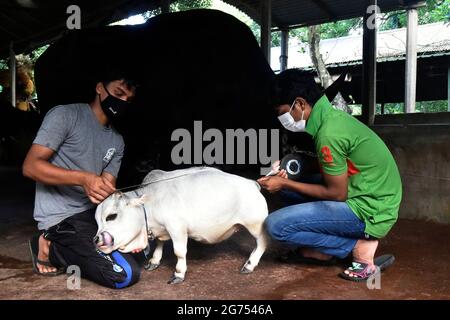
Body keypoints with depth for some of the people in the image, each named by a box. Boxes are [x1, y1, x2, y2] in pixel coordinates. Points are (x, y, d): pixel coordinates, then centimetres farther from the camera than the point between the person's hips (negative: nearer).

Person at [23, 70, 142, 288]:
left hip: (95, 213, 8)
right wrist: (83, 178, -28)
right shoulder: (65, 115, -6)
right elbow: (30, 166, -15)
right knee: (126, 274, -20)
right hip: (62, 219, -8)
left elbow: (109, 187, 5)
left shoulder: (117, 141, 12)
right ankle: (51, 247, -1)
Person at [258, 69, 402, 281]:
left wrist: (285, 184, -9)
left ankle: (359, 246, -5)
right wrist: (288, 179, 4)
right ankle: (321, 251, 9)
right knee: (288, 187, 12)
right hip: (367, 197, 9)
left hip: (369, 211, -9)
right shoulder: (332, 116, 5)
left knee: (276, 225, -15)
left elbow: (337, 194, -17)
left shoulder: (328, 132, -24)